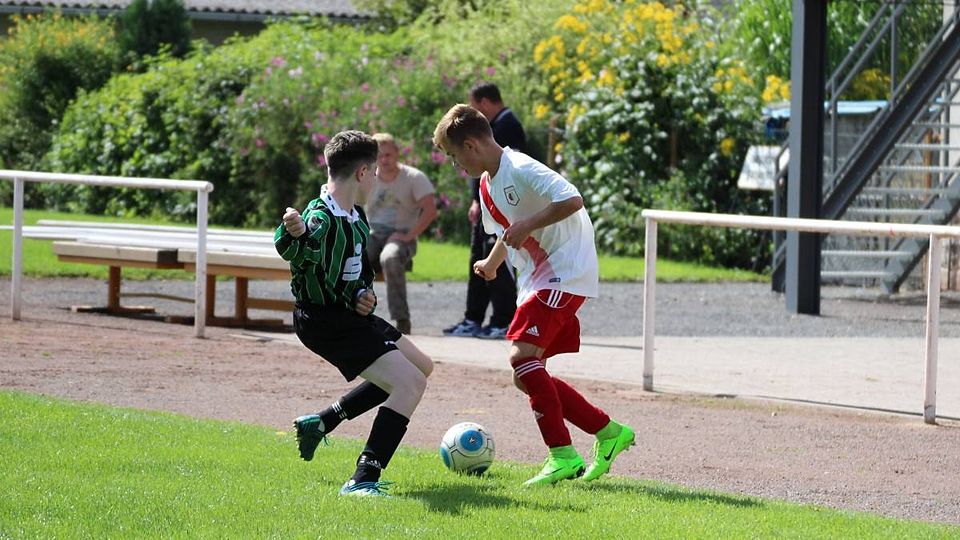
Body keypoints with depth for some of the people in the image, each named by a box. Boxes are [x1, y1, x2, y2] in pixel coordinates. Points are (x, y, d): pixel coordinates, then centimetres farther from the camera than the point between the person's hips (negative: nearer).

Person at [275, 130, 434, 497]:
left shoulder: (356, 217, 7)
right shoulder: (321, 218, -24)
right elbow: (294, 253, -46)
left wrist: (364, 293, -3)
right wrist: (293, 234, -69)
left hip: (353, 314, 10)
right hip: (326, 322, -10)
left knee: (421, 367, 24)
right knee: (410, 383, -21)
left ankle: (322, 422, 26)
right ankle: (363, 481, -27)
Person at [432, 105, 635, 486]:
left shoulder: (522, 170, -16)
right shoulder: (487, 184, 14)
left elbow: (572, 201, -28)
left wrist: (528, 225, -27)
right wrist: (492, 263, 29)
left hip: (566, 271, -10)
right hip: (537, 279, 10)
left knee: (522, 356, -22)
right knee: (528, 375, 6)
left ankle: (562, 455, -20)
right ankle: (608, 431, 13)